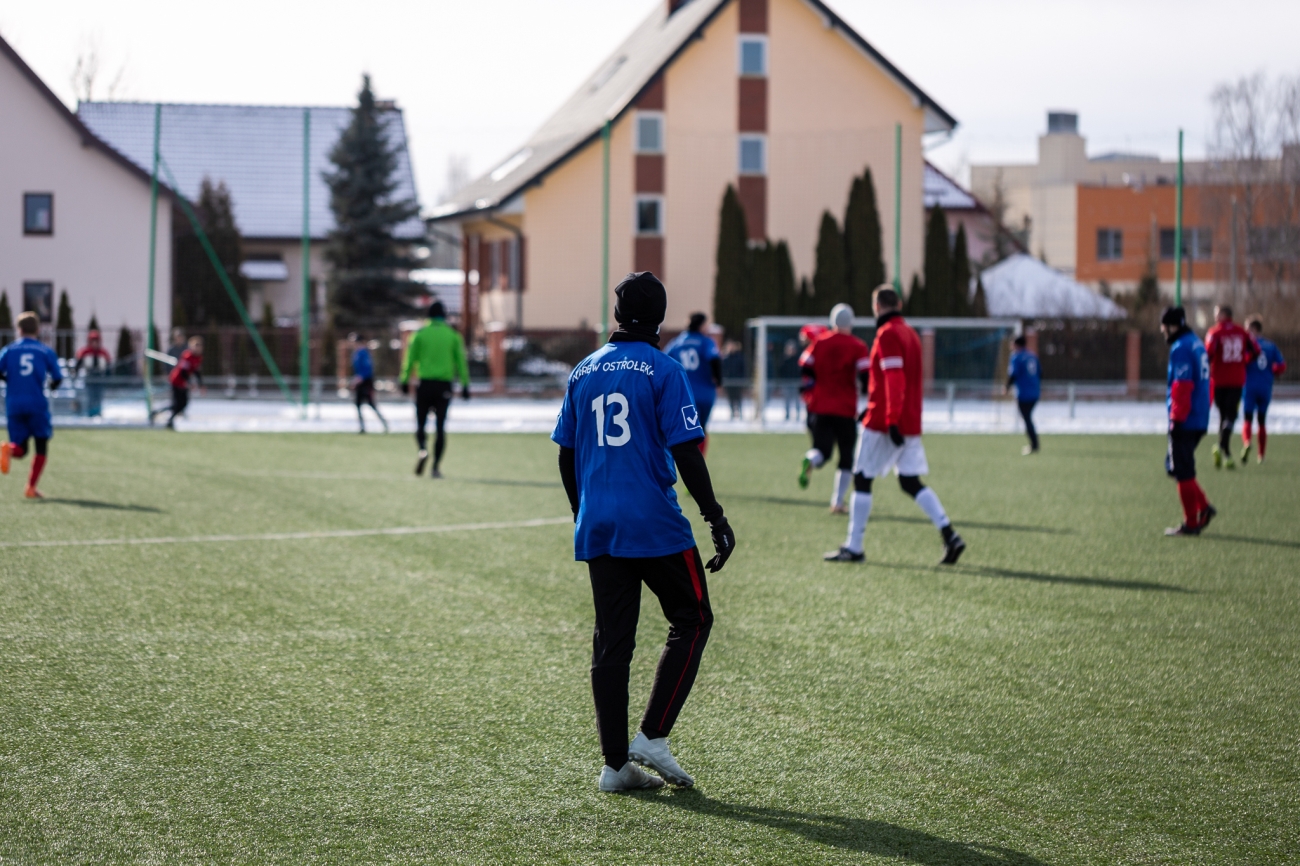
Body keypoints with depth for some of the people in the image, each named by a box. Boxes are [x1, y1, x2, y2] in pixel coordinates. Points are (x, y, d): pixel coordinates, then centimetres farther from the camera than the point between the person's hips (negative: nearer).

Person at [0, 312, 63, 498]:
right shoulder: (46, 352, 3)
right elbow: (57, 379, 1)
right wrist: (52, 385, 23)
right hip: (37, 404, -2)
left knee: (20, 450, 9)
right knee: (41, 446, 12)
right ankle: (31, 488, 1)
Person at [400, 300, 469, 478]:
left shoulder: (420, 334, 2)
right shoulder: (453, 335, 5)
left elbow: (410, 359, 1)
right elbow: (460, 361, 5)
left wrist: (405, 381, 9)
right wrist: (465, 385, 9)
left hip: (424, 383, -1)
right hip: (444, 385, 1)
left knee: (420, 424, 7)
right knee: (440, 427, 3)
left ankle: (422, 449, -23)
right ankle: (436, 467, -2)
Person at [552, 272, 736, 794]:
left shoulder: (584, 372, 10)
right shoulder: (662, 370, -6)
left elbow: (567, 457, 14)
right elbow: (685, 452, -12)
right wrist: (715, 518, -9)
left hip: (596, 529, 5)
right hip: (655, 524, -5)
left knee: (612, 640, 8)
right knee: (692, 621, 10)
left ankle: (615, 762, 7)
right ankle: (653, 736, 0)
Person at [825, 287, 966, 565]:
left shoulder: (887, 335, -11)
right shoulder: (910, 334, 15)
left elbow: (894, 379, -20)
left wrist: (892, 421, -23)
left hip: (884, 424, -8)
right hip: (911, 424, 8)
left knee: (862, 479, 1)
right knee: (911, 483, 8)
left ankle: (853, 548, 3)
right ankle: (949, 535, -6)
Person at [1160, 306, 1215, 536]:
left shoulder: (1180, 349, -14)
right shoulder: (1198, 345, 15)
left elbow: (1182, 387, -20)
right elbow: (1206, 382, 20)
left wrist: (1176, 419, -17)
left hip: (1186, 422, -9)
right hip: (1200, 420, 9)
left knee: (1183, 470, -2)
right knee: (1174, 466, 17)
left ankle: (1191, 523, 1)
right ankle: (1203, 507, 10)